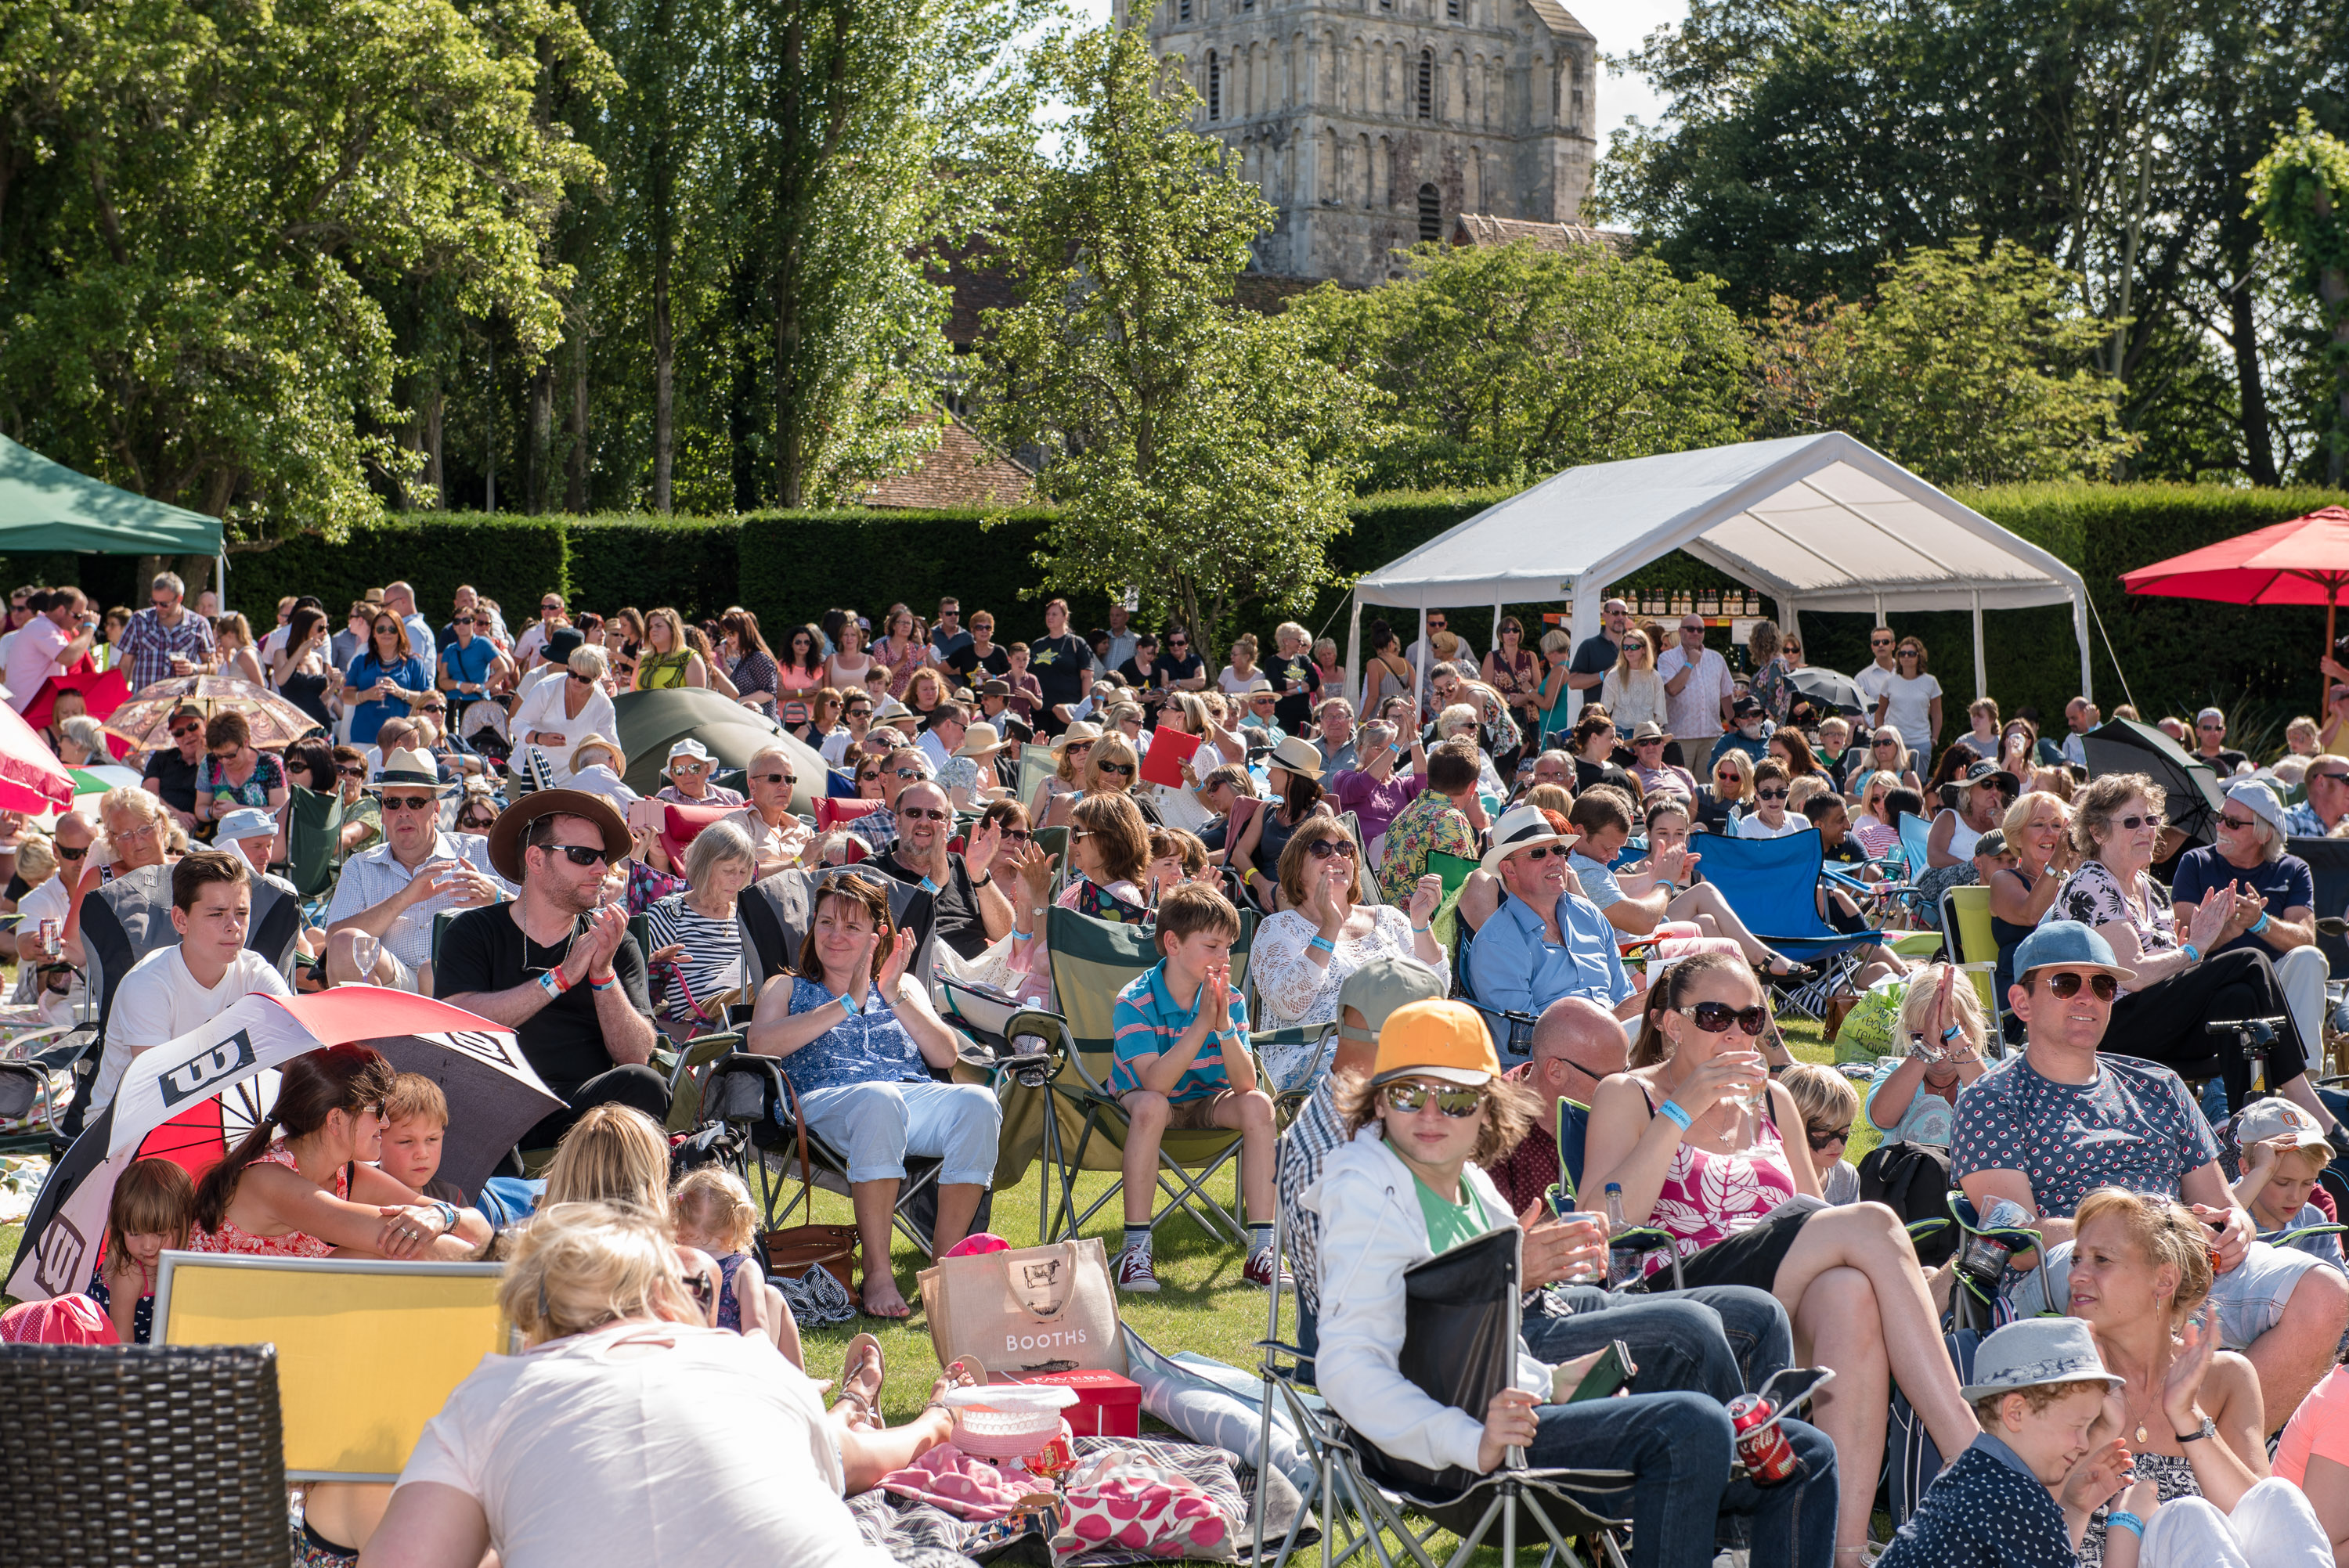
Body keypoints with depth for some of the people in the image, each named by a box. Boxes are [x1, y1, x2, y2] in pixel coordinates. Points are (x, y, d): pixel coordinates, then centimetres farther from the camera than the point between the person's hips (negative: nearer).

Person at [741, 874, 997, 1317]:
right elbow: (759, 1043, 1)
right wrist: (848, 1003, -2)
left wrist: (896, 997, 1)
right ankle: (877, 1273, -37)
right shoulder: (788, 988, 25)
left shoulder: (905, 986, 30)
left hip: (917, 1097, 3)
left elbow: (946, 1056, 13)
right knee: (879, 1098, -41)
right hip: (828, 1099, -3)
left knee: (977, 1102, -32)